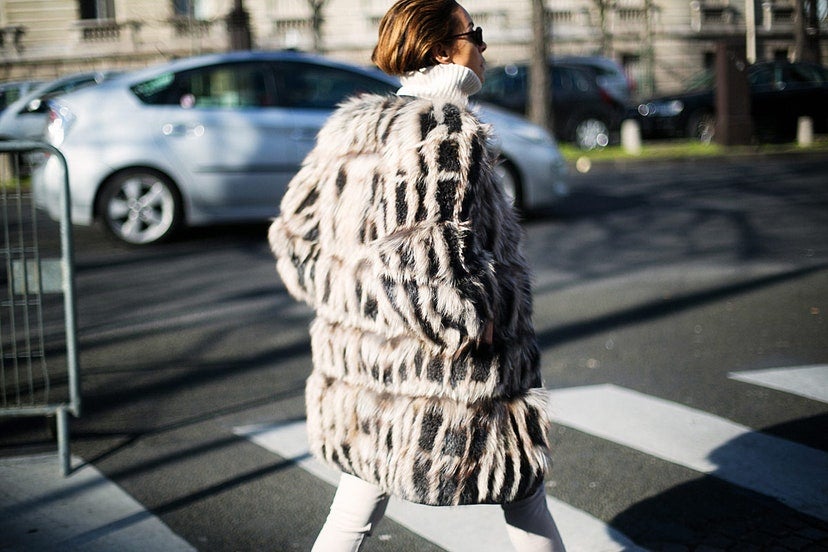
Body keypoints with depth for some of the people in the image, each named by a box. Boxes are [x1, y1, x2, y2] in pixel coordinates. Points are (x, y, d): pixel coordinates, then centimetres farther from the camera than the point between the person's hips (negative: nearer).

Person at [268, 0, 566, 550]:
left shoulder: (350, 128, 8)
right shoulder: (449, 132, -16)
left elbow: (295, 234, 12)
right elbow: (429, 256, -26)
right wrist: (470, 317, -15)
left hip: (358, 368, 7)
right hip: (444, 381, -7)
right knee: (525, 503, 15)